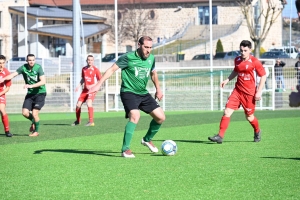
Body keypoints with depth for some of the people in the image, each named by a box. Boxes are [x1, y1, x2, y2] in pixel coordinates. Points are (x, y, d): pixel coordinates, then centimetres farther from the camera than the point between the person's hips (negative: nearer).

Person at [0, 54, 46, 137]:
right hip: (30, 94, 4)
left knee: (34, 113, -12)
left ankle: (36, 131, 10)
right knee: (25, 113, -5)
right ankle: (33, 121, 27)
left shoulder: (38, 68, -14)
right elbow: (13, 74, -10)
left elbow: (43, 81, -22)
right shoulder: (23, 68, -4)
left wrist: (31, 86, -30)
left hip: (40, 93, -4)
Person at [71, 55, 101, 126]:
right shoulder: (84, 69, 8)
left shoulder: (95, 70, -8)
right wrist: (79, 85, 6)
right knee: (78, 104, 5)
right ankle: (77, 121, 25)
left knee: (89, 103, -27)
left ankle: (91, 122, -25)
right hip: (85, 89, 6)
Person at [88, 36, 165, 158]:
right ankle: (125, 150, -23)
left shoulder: (151, 58, 5)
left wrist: (158, 89, 26)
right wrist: (99, 84, -16)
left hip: (143, 93, 7)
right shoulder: (128, 57, -13)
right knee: (135, 116, -30)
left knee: (160, 117, 0)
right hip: (128, 92, -7)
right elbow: (112, 69, -11)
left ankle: (147, 139, 27)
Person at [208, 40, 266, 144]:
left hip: (249, 92, -4)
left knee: (249, 117, 8)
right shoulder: (237, 60, 4)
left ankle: (257, 131, 39)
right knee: (227, 112, -9)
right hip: (237, 91, 4)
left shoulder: (255, 62, -11)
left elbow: (263, 76, -5)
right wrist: (227, 80, 11)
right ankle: (220, 136, -7)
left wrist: (259, 92, -11)